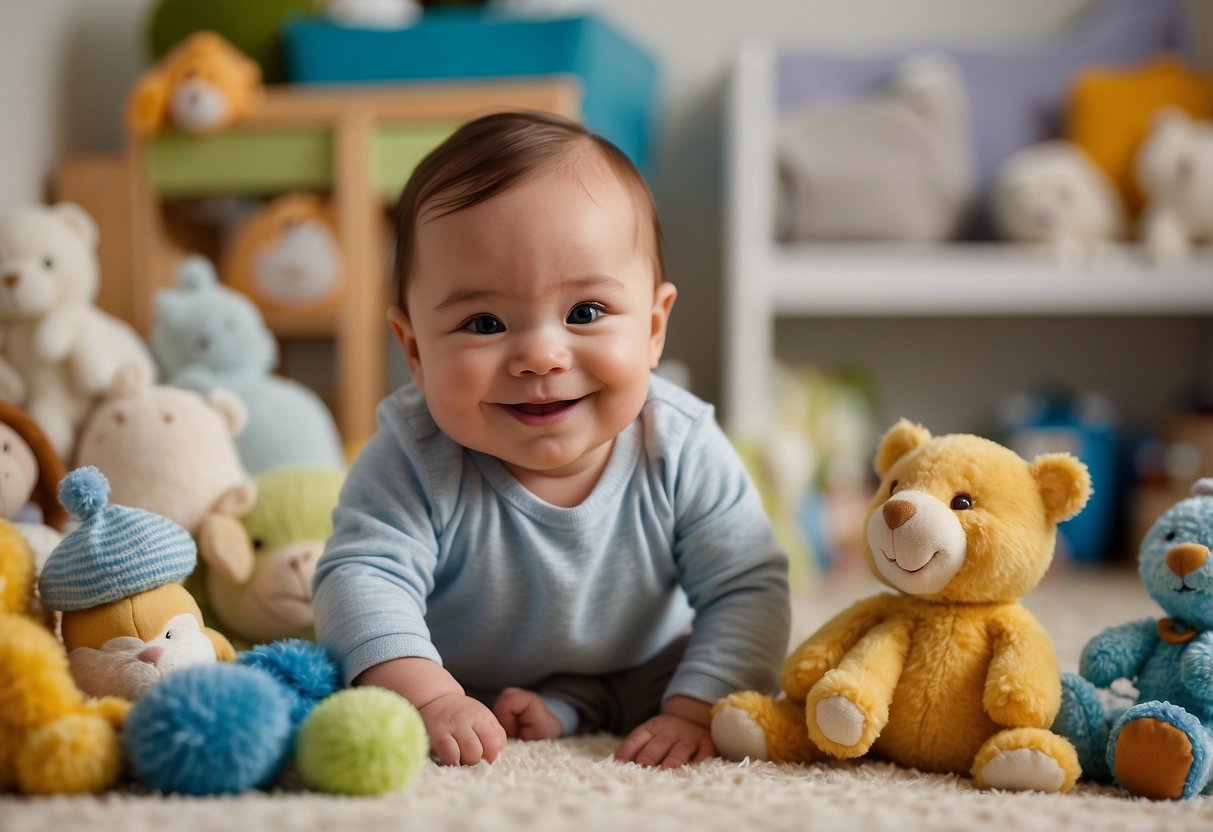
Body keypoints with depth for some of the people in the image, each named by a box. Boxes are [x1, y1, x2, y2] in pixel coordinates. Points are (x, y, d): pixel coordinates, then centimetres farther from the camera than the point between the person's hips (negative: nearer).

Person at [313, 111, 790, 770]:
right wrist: (430, 700, -49)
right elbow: (364, 579, -35)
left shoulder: (682, 453, -25)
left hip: (634, 682, 2)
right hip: (462, 684, -1)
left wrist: (694, 711, -31)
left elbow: (746, 591, -20)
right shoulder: (414, 464, -29)